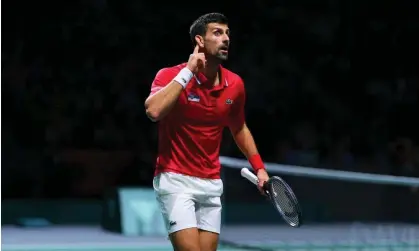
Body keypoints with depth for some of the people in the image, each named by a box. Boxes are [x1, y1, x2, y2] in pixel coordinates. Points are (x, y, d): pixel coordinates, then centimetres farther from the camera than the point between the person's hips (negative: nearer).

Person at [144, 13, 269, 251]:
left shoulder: (235, 84, 3)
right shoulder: (171, 76, -12)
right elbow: (154, 111, -32)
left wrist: (259, 167, 16)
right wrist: (187, 72, -24)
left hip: (212, 184, 6)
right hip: (176, 180, -6)